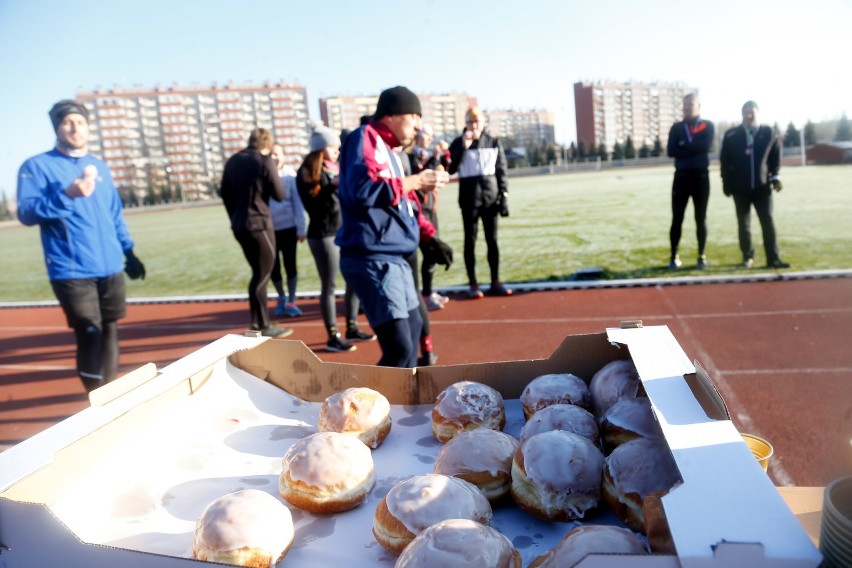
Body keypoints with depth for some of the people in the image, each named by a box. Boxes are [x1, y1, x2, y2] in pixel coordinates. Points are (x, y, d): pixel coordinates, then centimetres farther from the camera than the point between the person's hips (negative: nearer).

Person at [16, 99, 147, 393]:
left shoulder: (99, 166, 15)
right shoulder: (37, 166, -2)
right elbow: (26, 212, -12)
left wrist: (129, 252, 17)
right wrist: (67, 195, -25)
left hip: (111, 267, 5)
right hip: (72, 271, -5)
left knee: (110, 330, 11)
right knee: (90, 334, -6)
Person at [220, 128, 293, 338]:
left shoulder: (232, 161, 11)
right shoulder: (265, 161, -9)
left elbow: (225, 193, 14)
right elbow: (279, 195, -8)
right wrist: (273, 173, 7)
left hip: (239, 225, 7)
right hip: (259, 224, -7)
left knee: (258, 273, 17)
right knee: (262, 275, 1)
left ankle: (256, 323, 21)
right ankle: (264, 326, 6)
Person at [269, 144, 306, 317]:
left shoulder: (290, 174, -5)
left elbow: (297, 202, -4)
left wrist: (301, 228, -7)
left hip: (288, 227, -1)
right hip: (267, 229, 1)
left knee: (290, 265, 5)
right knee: (273, 267, 9)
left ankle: (291, 302, 18)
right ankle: (281, 297, 32)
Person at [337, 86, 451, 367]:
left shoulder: (388, 148, 20)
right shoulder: (365, 138, -7)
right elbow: (363, 191, -23)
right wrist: (415, 181, -14)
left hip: (394, 258, 11)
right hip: (372, 259, -11)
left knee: (413, 327, 21)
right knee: (400, 348, -15)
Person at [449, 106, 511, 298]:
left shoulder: (494, 142, 6)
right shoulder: (458, 143, 2)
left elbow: (501, 170, 6)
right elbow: (450, 169, -9)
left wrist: (504, 196, -1)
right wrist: (463, 147, -16)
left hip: (491, 196, 2)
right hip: (469, 198, -2)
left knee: (492, 240, 5)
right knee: (470, 240, 2)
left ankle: (495, 282, 12)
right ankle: (473, 284, 7)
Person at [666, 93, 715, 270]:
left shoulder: (707, 125, 6)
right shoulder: (676, 127, 10)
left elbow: (706, 146, -14)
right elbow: (671, 151, -6)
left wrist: (683, 147, -8)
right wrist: (693, 148, -11)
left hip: (701, 176, -1)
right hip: (681, 176, 1)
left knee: (701, 218, 4)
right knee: (677, 218, 1)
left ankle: (702, 257, 12)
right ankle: (674, 257, 9)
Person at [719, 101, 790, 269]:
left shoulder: (769, 133, 5)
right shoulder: (731, 135, 2)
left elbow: (776, 158, 8)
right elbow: (724, 161, 3)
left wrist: (775, 177, -2)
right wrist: (727, 183, -1)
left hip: (762, 186, 0)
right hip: (740, 187, 0)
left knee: (768, 222, -2)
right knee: (743, 223, 6)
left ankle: (773, 258, 1)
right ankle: (747, 256, 18)